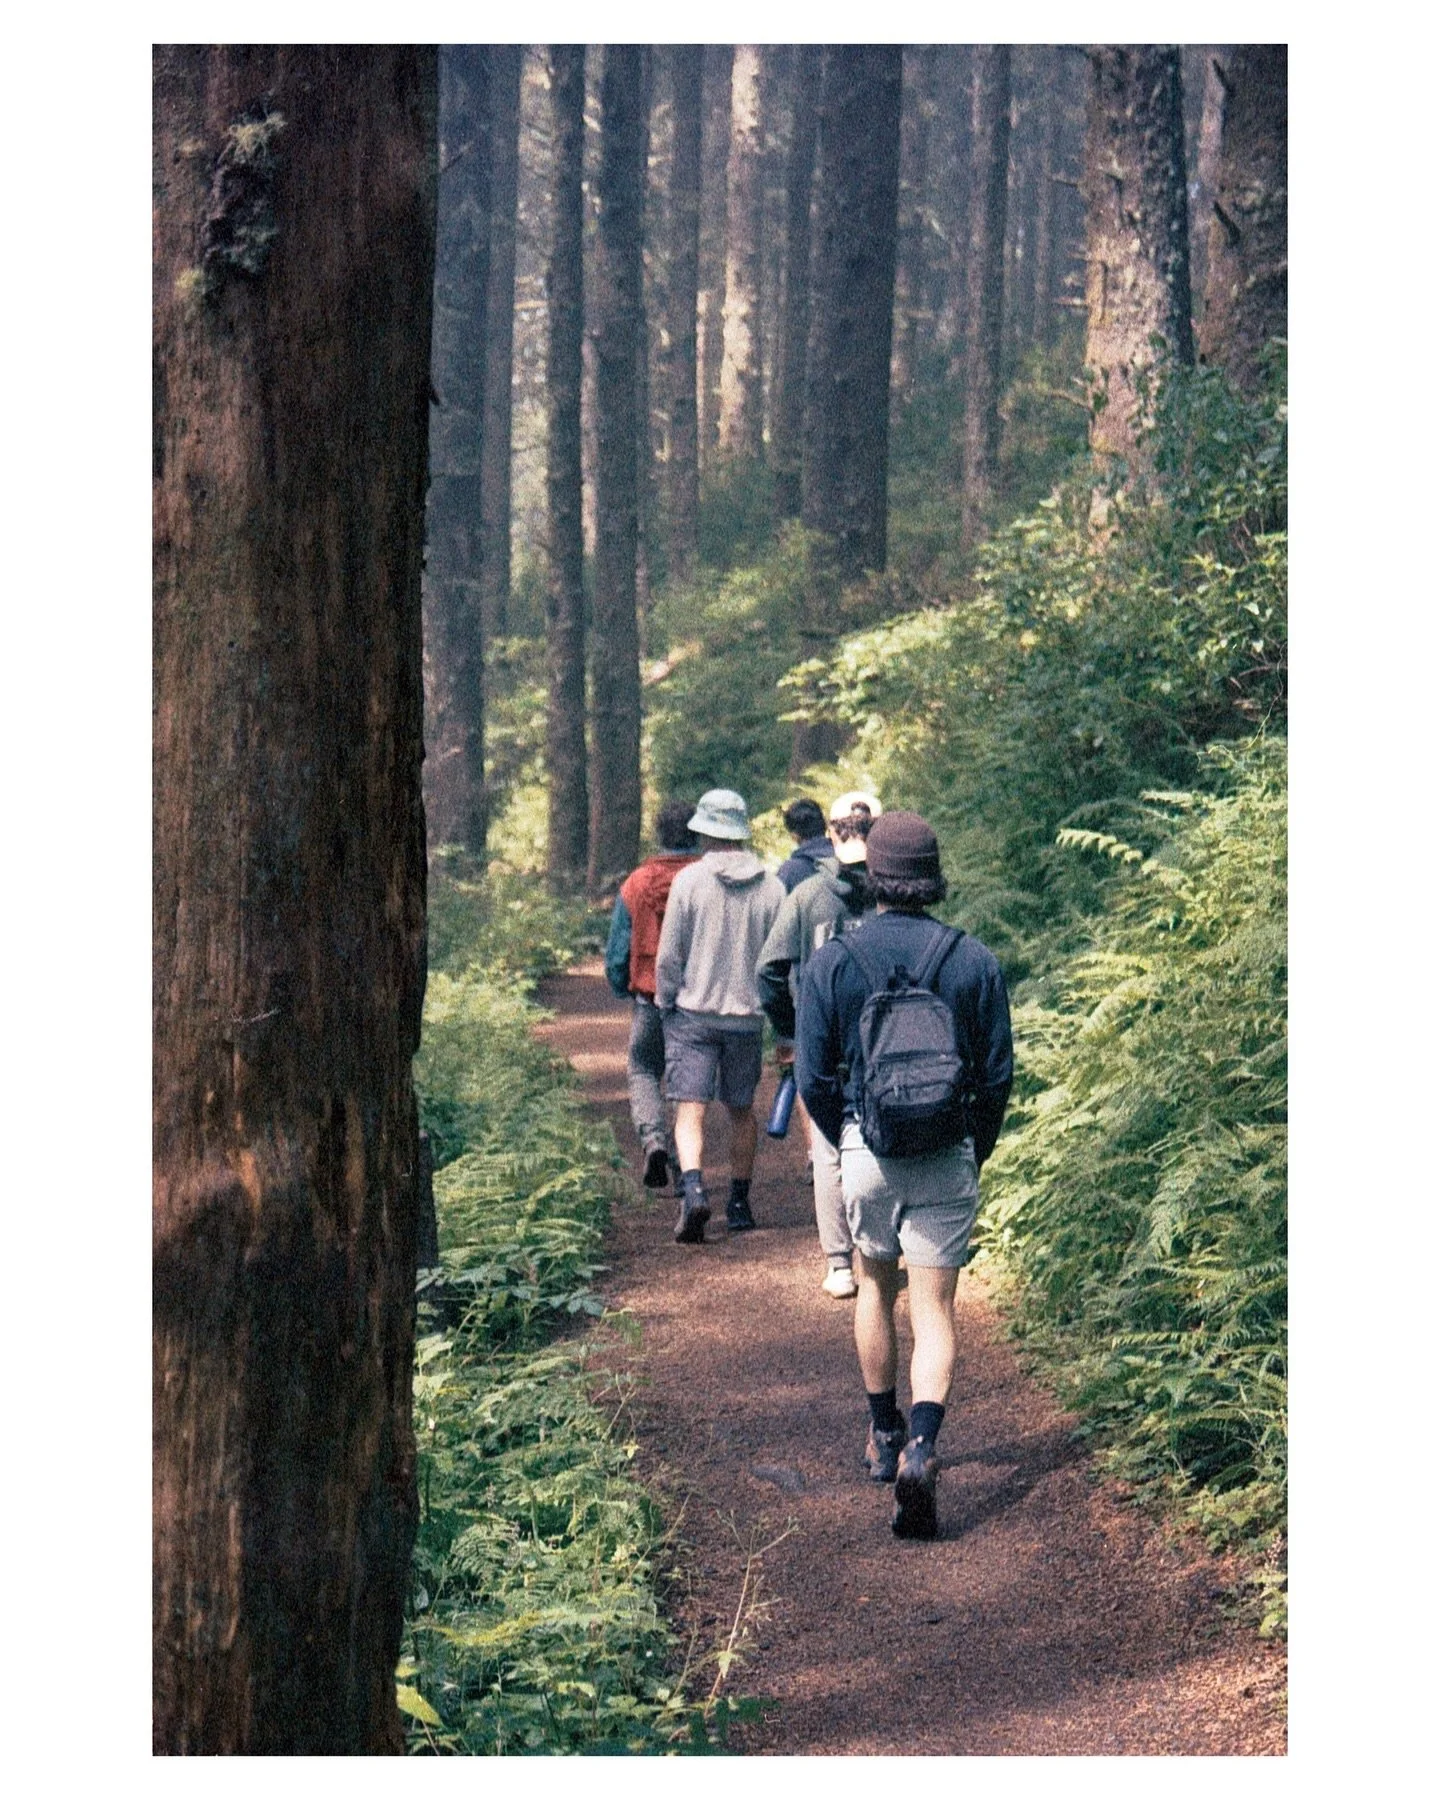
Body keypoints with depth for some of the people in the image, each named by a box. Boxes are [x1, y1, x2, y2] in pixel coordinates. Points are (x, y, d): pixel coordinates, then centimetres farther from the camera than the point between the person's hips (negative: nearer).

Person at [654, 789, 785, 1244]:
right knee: (742, 1110, 15)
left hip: (693, 1013, -3)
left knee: (689, 1109, -4)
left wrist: (665, 1002, 9)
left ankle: (693, 1189, -25)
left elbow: (668, 955, -6)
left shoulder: (689, 880, -9)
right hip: (748, 1016, 3)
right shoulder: (771, 887, -1)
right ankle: (739, 1203, 21)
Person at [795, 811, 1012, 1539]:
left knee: (875, 1287, 22)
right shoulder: (974, 961, -3)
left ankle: (883, 1437, 34)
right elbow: (997, 1076, 0)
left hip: (867, 1147, 1)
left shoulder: (832, 962, -4)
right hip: (949, 1157, -1)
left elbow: (813, 1077, -2)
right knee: (934, 1309, 1)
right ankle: (920, 1446, -20)